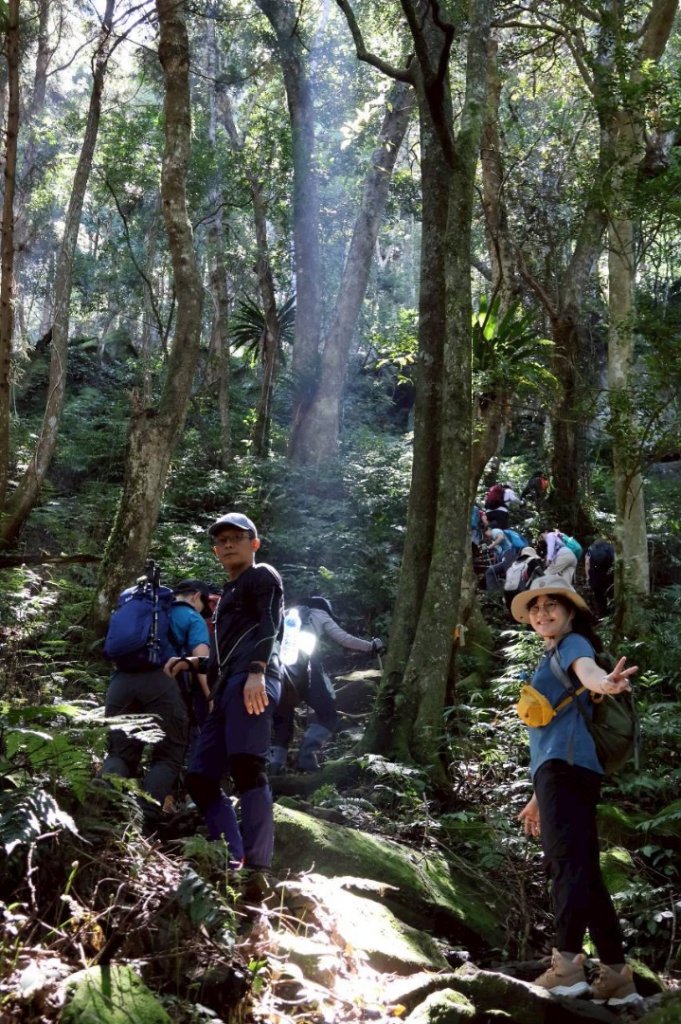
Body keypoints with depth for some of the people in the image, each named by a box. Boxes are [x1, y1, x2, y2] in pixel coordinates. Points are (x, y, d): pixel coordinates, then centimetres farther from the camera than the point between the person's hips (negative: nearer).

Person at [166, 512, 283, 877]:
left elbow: (269, 624, -7)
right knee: (199, 777, 2)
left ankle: (257, 868, -29)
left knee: (246, 768, -23)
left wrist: (257, 672, -22)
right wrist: (189, 664, 35)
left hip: (252, 681, -10)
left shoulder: (263, 576, 12)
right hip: (227, 689, 10)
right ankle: (234, 860, -2)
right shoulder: (228, 592, 36)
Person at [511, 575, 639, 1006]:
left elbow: (585, 668, -25)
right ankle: (617, 974, 9)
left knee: (567, 860, -17)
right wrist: (538, 796, 34)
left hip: (566, 764, -10)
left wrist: (601, 682, -50)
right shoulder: (548, 660, 29)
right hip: (559, 769, 10)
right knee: (582, 868, 7)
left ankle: (567, 964, -22)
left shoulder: (574, 643, 2)